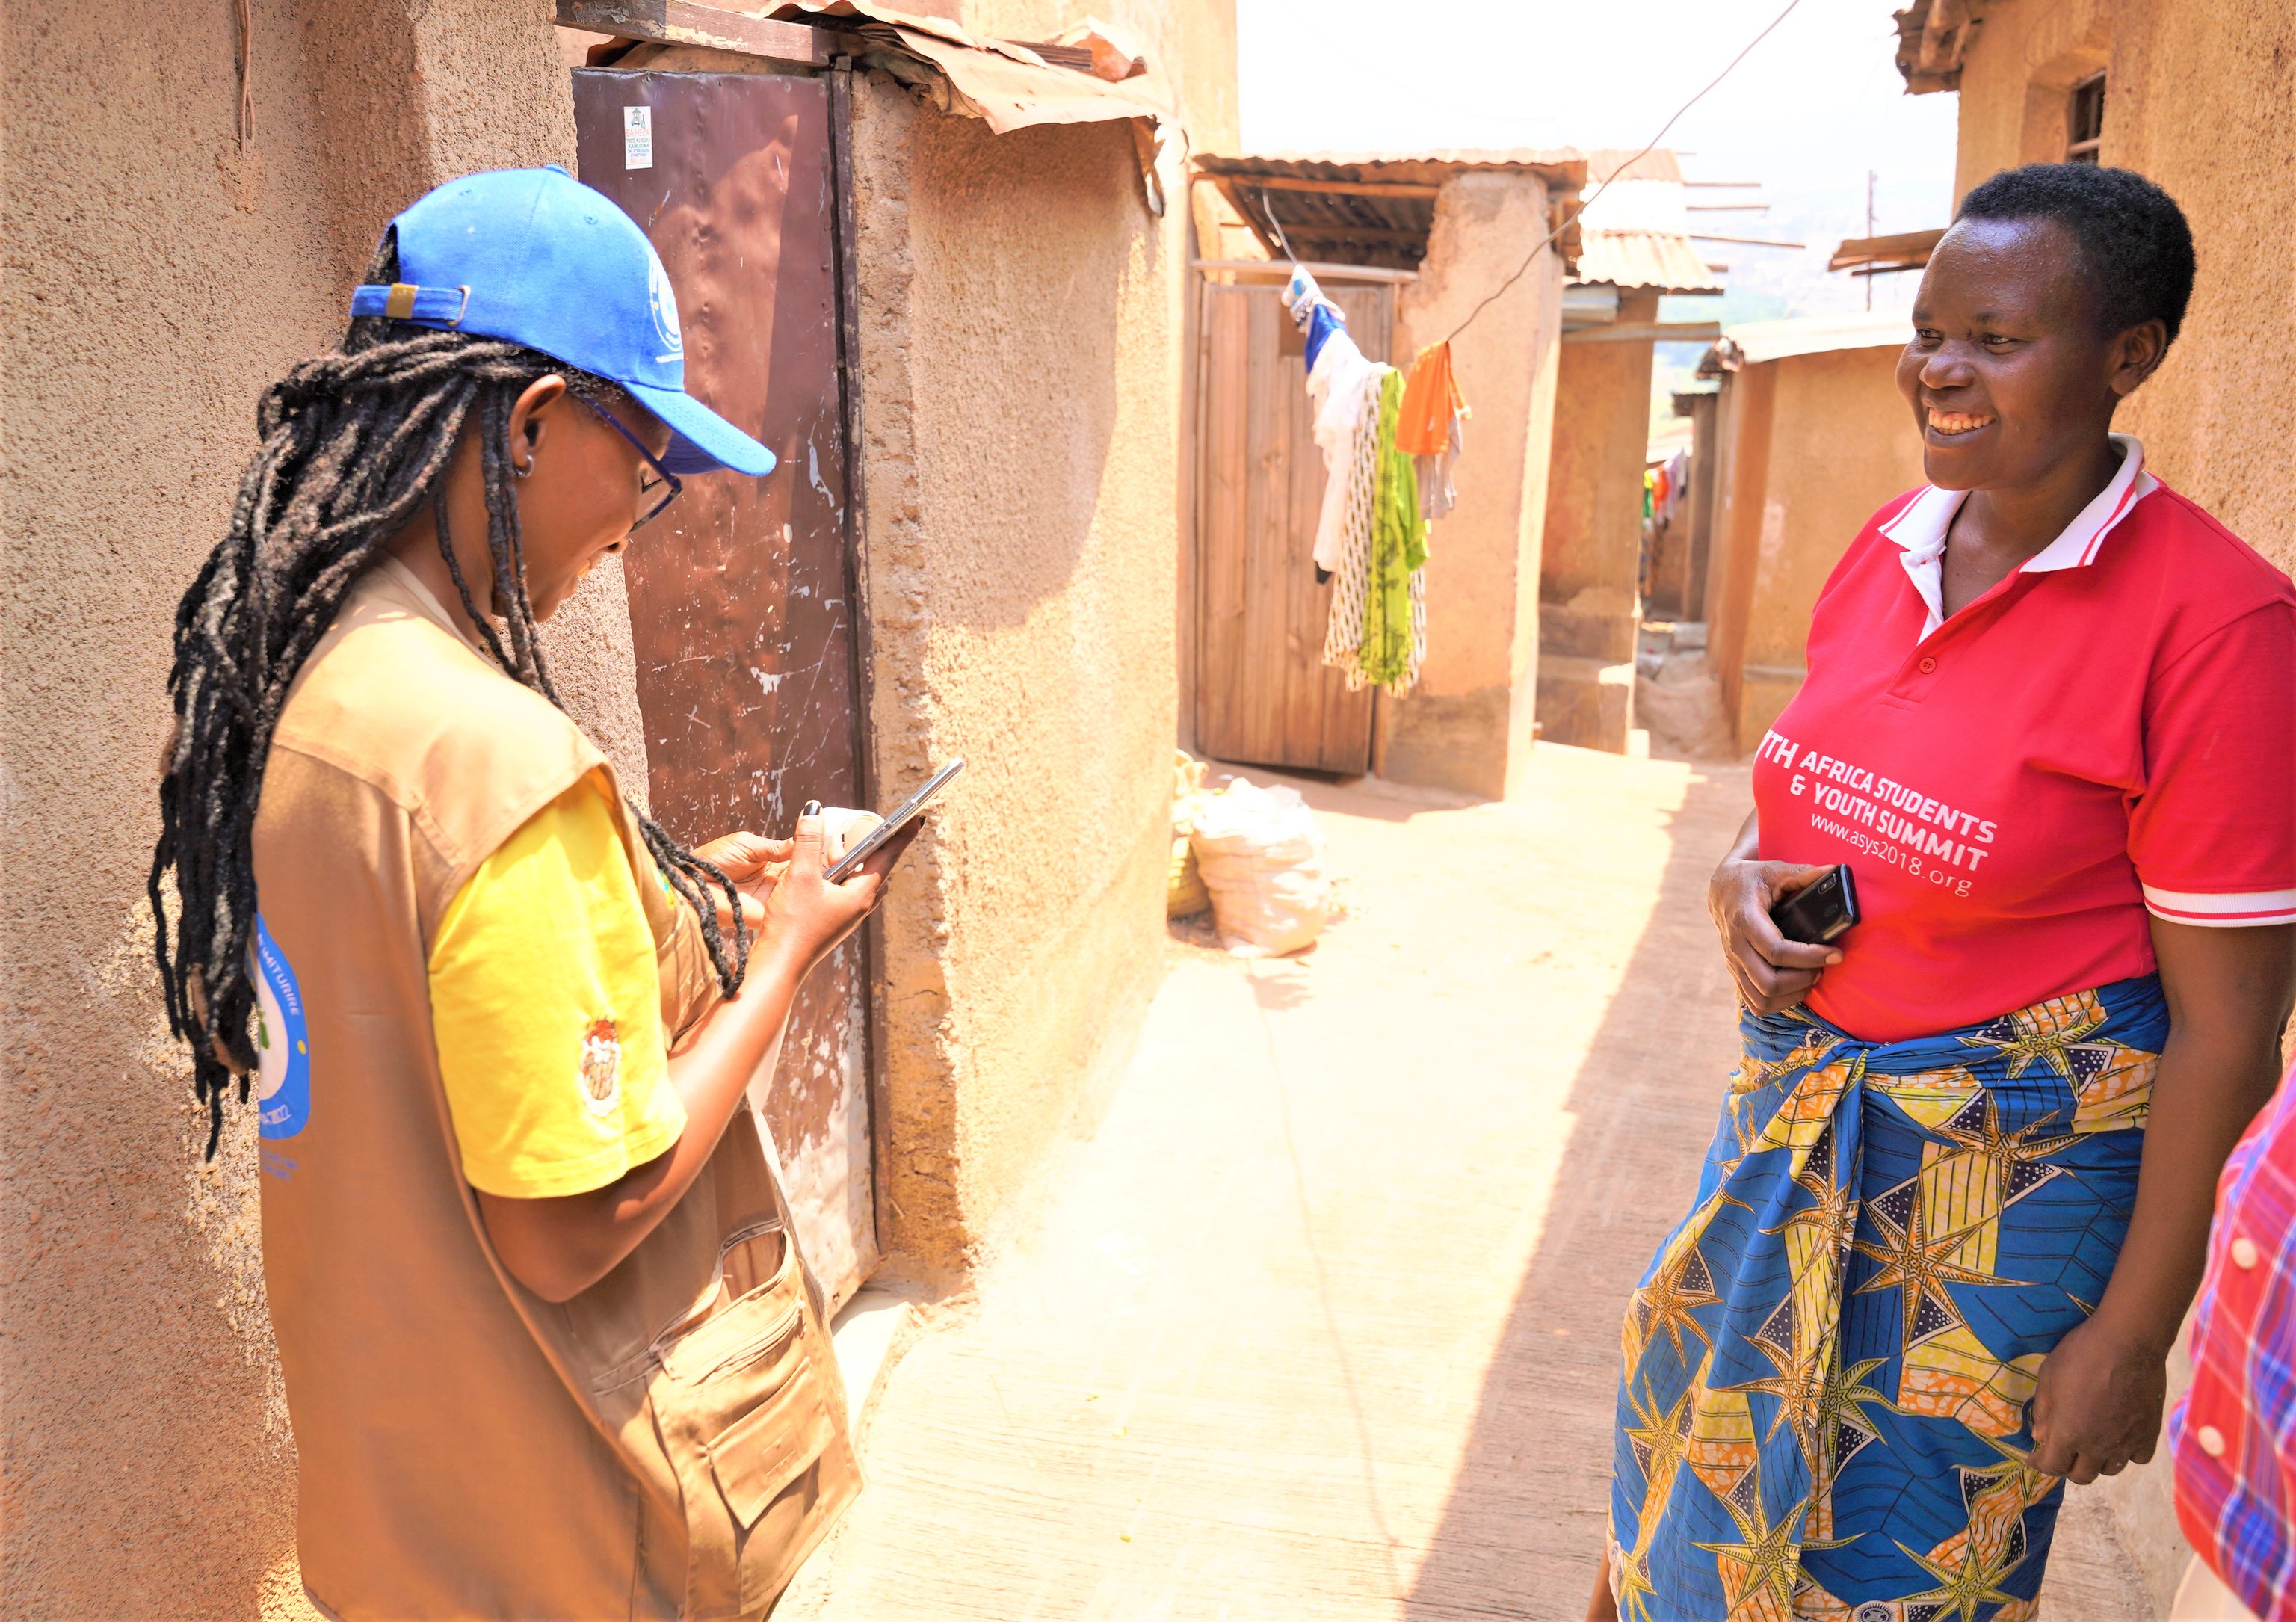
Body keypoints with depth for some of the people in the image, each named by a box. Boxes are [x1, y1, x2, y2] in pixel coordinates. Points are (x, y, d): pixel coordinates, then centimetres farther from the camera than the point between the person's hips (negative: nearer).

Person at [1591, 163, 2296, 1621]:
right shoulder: (1894, 544, -1)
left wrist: (2132, 1333, -13)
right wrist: (1743, 880, -8)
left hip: (2016, 1149, -6)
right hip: (1805, 1088, 6)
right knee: (1702, 1406, 24)